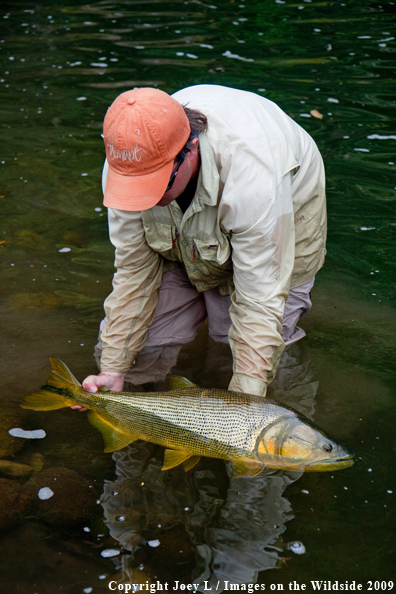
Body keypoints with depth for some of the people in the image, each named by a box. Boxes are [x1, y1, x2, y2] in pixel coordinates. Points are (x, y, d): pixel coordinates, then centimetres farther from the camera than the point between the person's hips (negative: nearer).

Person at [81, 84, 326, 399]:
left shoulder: (251, 174, -46)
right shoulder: (129, 164, -32)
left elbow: (259, 301, -38)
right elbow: (133, 270, -20)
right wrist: (114, 370, -20)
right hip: (185, 234, 3)